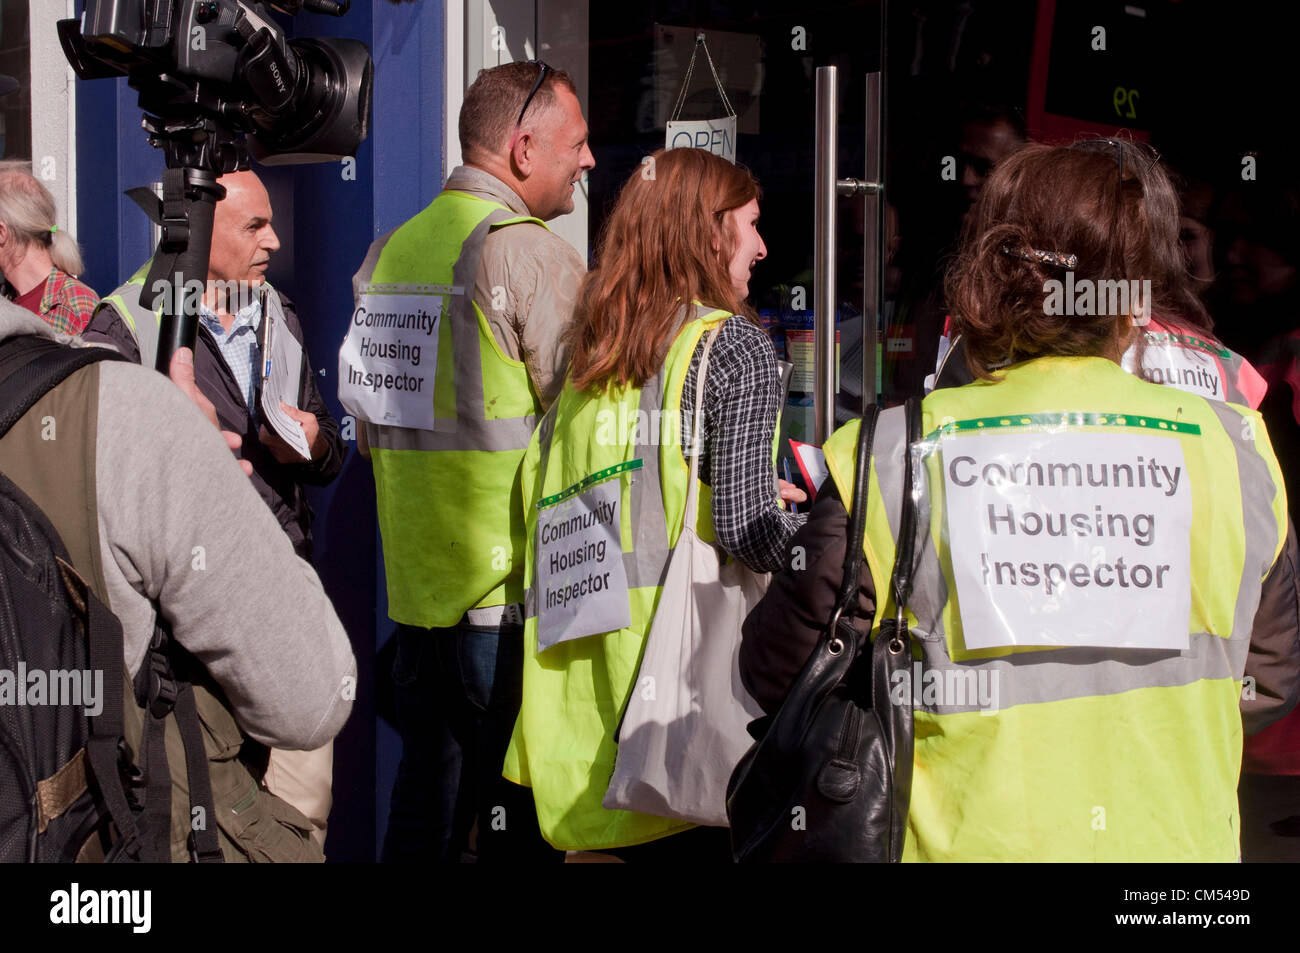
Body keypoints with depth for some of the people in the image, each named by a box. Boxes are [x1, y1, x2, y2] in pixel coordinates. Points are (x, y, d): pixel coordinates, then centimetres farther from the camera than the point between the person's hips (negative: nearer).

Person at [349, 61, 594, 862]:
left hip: (415, 586, 7)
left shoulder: (387, 254, 12)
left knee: (422, 802, 15)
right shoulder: (533, 254, -12)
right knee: (517, 822, -1)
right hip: (512, 591, -7)